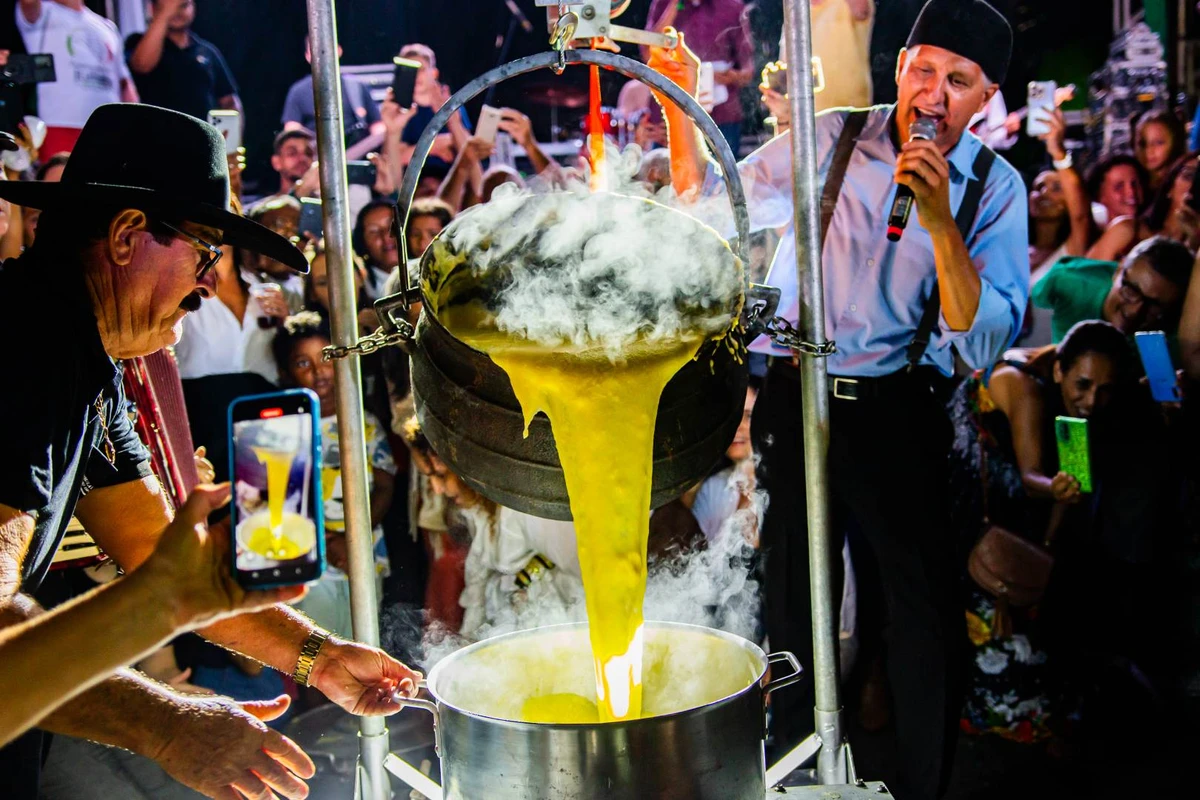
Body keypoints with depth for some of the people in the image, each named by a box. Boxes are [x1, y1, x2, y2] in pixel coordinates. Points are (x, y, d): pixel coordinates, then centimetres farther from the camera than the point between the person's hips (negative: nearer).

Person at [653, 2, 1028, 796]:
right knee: (795, 598, 10)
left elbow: (981, 345, -13)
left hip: (899, 410, 0)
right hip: (798, 398, 1)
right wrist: (680, 110, -7)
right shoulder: (830, 140, -1)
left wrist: (940, 221, -23)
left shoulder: (995, 189, -2)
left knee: (927, 602, 2)